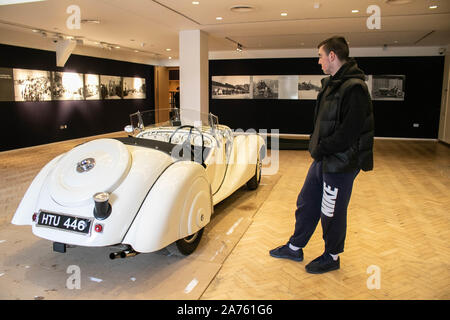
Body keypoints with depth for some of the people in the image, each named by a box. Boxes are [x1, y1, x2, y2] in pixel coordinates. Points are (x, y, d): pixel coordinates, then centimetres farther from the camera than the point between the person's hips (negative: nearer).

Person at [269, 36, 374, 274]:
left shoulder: (354, 88, -20)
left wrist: (321, 149, -16)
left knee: (332, 213, 7)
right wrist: (316, 146, 6)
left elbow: (349, 132, -25)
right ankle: (295, 247, 34)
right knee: (306, 204, 17)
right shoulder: (332, 83, 11)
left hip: (340, 164, -9)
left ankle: (332, 257, 29)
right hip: (322, 160, 9)